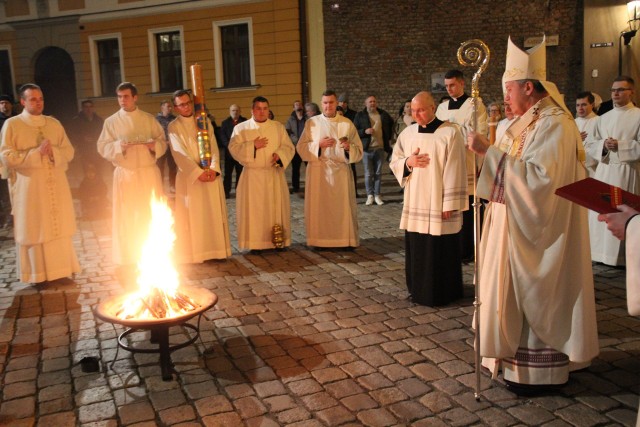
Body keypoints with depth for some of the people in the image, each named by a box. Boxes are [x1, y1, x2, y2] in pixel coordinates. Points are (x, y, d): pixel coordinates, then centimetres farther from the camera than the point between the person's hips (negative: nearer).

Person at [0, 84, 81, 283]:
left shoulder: (54, 123, 9)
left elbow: (69, 151, 8)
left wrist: (53, 152, -12)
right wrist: (36, 153, -16)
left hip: (56, 185, 4)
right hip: (30, 187, -3)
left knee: (59, 228, 7)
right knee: (34, 230, 2)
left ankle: (59, 270, 16)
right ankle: (37, 274, 10)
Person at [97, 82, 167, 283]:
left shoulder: (149, 119, 7)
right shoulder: (111, 121, 3)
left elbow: (162, 142, 8)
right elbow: (102, 147, 0)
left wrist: (154, 145, -14)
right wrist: (119, 146, -18)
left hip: (149, 172, 1)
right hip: (125, 174, -1)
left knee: (152, 215, 6)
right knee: (126, 218, 1)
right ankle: (127, 260, 11)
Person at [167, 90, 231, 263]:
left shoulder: (205, 122, 11)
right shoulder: (173, 127, 0)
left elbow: (214, 147, 3)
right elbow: (179, 153, -10)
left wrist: (213, 168, -14)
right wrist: (198, 172, -20)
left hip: (210, 174, 3)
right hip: (189, 176, -3)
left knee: (214, 214, 5)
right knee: (192, 216, 0)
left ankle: (216, 249, 13)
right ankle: (194, 253, 6)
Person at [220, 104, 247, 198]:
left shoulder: (245, 122, 5)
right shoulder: (225, 122, 9)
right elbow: (223, 135, -1)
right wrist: (229, 145, -16)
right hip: (229, 151, 0)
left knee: (240, 171, 5)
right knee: (228, 172, 0)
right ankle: (226, 191, 3)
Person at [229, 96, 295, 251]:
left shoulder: (279, 127, 10)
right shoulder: (241, 128, 5)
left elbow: (289, 147, 6)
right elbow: (234, 148, -3)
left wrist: (280, 154, -15)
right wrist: (252, 145, -15)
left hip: (274, 175, 2)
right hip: (252, 176, -1)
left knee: (276, 208, 2)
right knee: (254, 210, -3)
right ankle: (255, 243, 3)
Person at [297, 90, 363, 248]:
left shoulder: (347, 123, 5)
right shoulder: (312, 123, 6)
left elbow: (359, 150, 5)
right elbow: (301, 147, 3)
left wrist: (348, 147, -16)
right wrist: (318, 144, -13)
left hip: (340, 171, 0)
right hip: (318, 171, 0)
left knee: (342, 206, 0)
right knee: (319, 207, 0)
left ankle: (345, 240, 9)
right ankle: (320, 240, 9)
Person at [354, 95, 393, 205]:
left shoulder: (383, 114, 9)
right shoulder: (360, 115, 0)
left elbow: (391, 123, 27)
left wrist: (388, 136, 17)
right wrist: (365, 131, -17)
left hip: (380, 148, 3)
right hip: (367, 148, -2)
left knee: (378, 173, 6)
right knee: (368, 173, 0)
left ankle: (377, 195, 12)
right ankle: (370, 195, 7)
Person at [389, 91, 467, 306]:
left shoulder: (450, 133, -9)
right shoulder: (408, 133, 7)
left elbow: (455, 171, -11)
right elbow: (394, 162, 14)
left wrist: (450, 204, -13)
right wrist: (408, 162, -9)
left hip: (439, 204, -5)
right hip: (415, 203, 5)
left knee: (441, 250, 3)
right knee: (416, 248, 11)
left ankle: (442, 294, 19)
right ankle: (419, 290, 26)